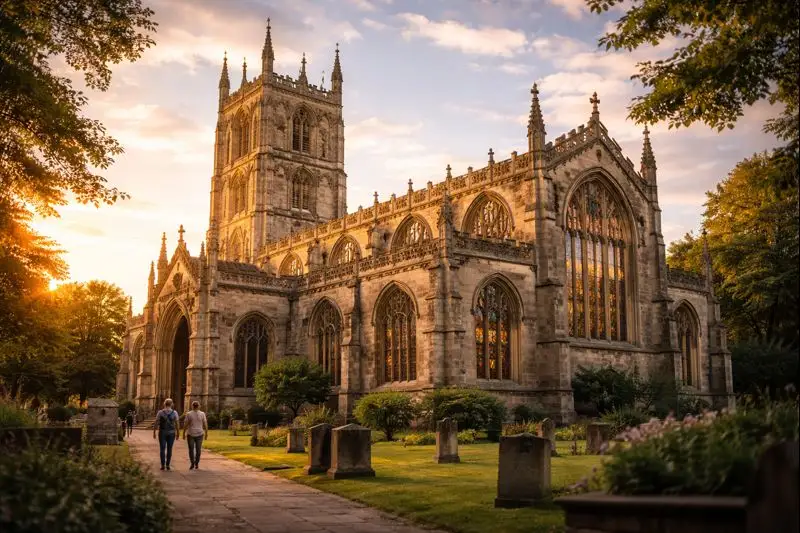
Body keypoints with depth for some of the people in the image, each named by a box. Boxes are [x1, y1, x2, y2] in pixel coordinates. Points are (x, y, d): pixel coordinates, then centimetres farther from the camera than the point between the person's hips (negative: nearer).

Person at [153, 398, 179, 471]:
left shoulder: (160, 412, -7)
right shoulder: (174, 412, -5)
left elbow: (156, 423, -6)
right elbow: (176, 423, -5)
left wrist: (154, 432, 3)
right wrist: (177, 433, 4)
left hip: (162, 432, -1)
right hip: (171, 433, 1)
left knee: (162, 449, 5)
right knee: (169, 449, 9)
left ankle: (163, 465, -1)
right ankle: (167, 465, 8)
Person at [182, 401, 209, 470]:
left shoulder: (189, 414, -7)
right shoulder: (202, 414, -4)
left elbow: (185, 424, -6)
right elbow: (205, 424, -3)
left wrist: (184, 433, 1)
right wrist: (206, 433, 6)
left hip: (190, 434, -1)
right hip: (199, 434, 1)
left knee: (191, 449, 7)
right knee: (198, 449, 11)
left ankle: (192, 463, -2)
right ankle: (196, 464, 10)